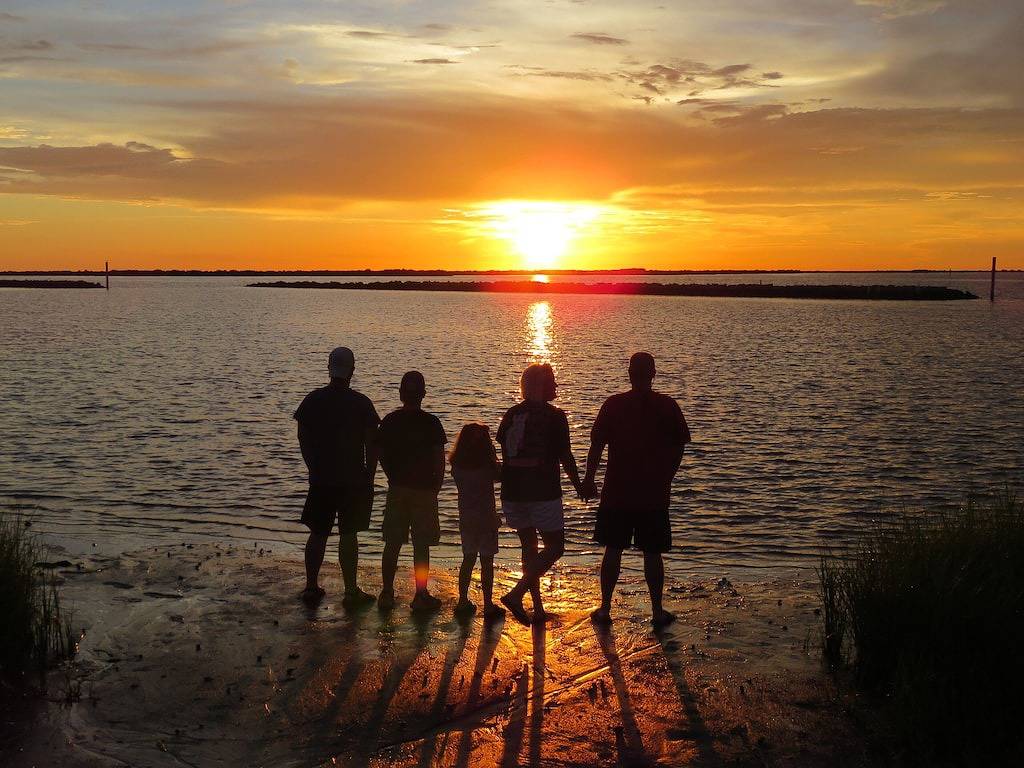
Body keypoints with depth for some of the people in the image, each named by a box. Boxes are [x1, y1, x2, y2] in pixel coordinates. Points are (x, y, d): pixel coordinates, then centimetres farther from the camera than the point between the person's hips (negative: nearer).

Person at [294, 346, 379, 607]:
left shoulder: (313, 400, -1)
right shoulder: (361, 403, -9)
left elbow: (303, 439, 7)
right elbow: (372, 444, -7)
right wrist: (369, 477, 4)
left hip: (320, 479, 3)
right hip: (353, 480, -3)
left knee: (317, 533, 14)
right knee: (348, 535, 3)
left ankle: (311, 586, 21)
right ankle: (351, 591, 8)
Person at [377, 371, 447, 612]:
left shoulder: (390, 421, 0)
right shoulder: (431, 423, -10)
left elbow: (381, 454, 5)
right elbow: (439, 459, -9)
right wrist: (436, 485, 4)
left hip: (397, 489, 3)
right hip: (424, 490, -3)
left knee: (392, 544, 11)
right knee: (421, 545, 3)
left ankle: (387, 593, 15)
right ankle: (421, 596, 7)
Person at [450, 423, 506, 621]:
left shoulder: (457, 465, -1)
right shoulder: (487, 464, -15)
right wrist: (492, 454, -2)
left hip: (466, 517, 5)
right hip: (485, 516, -5)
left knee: (468, 559, 16)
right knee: (487, 561, 2)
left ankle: (463, 602, 19)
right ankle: (488, 605, 5)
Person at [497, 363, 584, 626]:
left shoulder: (511, 414, 9)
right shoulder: (554, 416, -7)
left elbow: (504, 454, 11)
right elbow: (565, 457, -6)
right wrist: (579, 486, 7)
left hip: (513, 492, 6)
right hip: (543, 492, -6)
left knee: (529, 546, 15)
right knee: (555, 546, 3)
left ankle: (538, 609, 17)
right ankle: (517, 594, -13)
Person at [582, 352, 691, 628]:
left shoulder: (614, 404, -4)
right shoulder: (667, 406, -3)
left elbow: (596, 446, -2)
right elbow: (679, 447, 2)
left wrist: (588, 480, 8)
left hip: (617, 492, 0)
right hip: (655, 494, 0)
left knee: (613, 551, 10)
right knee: (652, 554, 9)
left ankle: (605, 609, 14)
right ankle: (657, 611, 15)